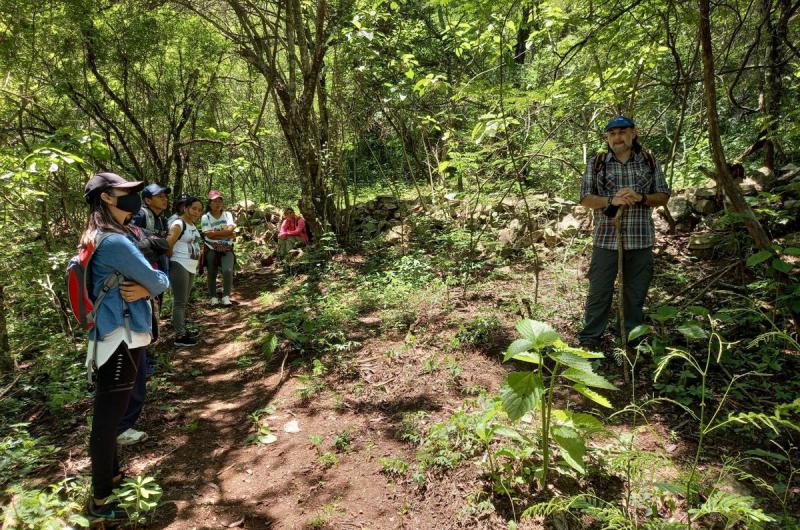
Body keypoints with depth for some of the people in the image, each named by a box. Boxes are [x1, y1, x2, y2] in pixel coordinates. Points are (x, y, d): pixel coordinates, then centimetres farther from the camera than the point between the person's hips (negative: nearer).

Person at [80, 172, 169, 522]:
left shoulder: (97, 239, 13)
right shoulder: (115, 241, -20)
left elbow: (143, 280, 11)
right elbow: (157, 281, -15)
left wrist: (144, 288, -10)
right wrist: (152, 285, 6)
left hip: (111, 338, 10)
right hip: (121, 340, -10)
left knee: (108, 416, 22)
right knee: (107, 419, 0)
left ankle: (112, 474, 40)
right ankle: (99, 503, 13)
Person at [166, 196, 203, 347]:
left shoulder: (193, 224, 12)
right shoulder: (178, 224, -15)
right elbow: (167, 244, -22)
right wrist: (173, 259, -8)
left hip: (191, 267, 9)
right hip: (179, 267, -9)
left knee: (184, 302, 16)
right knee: (179, 302, -4)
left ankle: (183, 331, 27)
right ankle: (180, 336, 0)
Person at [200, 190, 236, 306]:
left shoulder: (228, 214, 3)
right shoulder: (205, 217, -3)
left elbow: (231, 230, -14)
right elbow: (208, 235, -15)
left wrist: (214, 232, -16)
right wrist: (225, 234, -14)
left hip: (227, 249, 0)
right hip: (211, 250, 0)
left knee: (228, 271, -18)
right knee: (212, 273, 5)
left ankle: (226, 296, -5)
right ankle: (213, 297, 19)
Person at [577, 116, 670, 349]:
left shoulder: (650, 162, 9)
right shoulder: (597, 163, 4)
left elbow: (663, 197, 9)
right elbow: (585, 198, 0)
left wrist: (640, 197, -11)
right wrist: (612, 200, -17)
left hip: (640, 240, 2)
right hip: (606, 239, -2)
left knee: (636, 293, 11)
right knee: (599, 292, 1)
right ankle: (589, 339, 12)